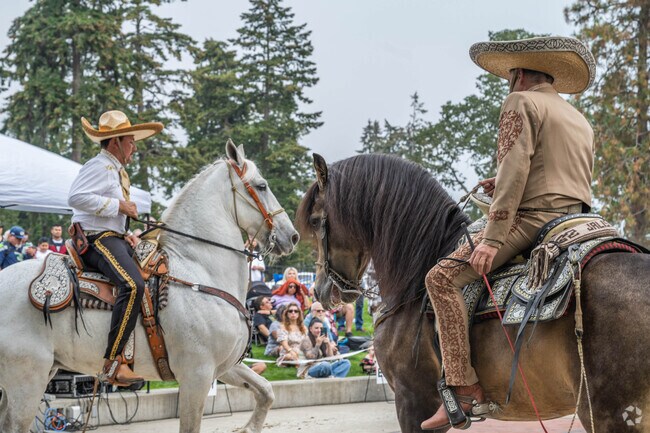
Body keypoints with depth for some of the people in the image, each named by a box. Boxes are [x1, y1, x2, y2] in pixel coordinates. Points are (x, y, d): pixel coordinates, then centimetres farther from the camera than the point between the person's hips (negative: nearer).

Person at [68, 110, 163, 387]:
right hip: (97, 239, -11)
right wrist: (118, 206, -19)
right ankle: (112, 363, -34)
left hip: (115, 238, 11)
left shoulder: (116, 171, 24)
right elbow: (76, 197, -23)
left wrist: (127, 234, 14)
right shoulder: (99, 167, -8)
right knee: (133, 284, -31)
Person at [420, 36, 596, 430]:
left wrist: (492, 239, -18)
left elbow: (513, 171, -13)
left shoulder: (521, 103, 0)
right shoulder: (581, 121, 25)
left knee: (442, 277, -12)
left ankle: (464, 386, -22)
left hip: (534, 219, -9)